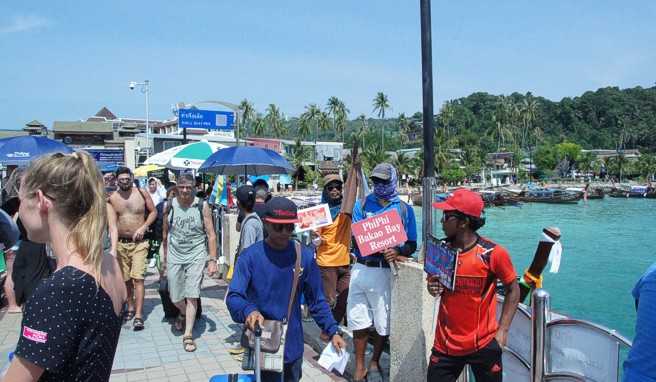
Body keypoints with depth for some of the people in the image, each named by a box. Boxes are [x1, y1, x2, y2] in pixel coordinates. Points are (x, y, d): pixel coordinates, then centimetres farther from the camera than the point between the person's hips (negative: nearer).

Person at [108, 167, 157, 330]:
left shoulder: (142, 194, -3)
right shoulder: (112, 198, 1)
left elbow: (153, 211, 4)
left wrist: (144, 227, -9)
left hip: (139, 243, -3)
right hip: (121, 243, 3)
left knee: (138, 278, -11)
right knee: (125, 278, 12)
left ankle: (138, 315, -9)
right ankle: (130, 308, 31)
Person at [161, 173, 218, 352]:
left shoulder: (202, 206, -6)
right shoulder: (170, 206, 1)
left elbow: (211, 235, -4)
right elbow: (165, 234, 12)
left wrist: (213, 260, -10)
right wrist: (165, 259, 16)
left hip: (196, 256, -2)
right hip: (175, 255, 3)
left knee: (192, 296, -7)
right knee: (175, 297, 8)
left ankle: (188, 335, 3)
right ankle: (184, 313, 42)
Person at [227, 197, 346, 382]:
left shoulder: (305, 256, -4)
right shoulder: (250, 256, -12)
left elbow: (316, 300, 2)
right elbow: (234, 296, -16)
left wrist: (333, 331, -6)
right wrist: (248, 310, -37)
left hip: (293, 346, 3)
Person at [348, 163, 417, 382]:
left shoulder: (404, 209, 6)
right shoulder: (362, 205, 6)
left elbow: (412, 245, 5)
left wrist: (397, 253, -18)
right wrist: (383, 252, -18)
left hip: (386, 271, -1)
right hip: (361, 269, 1)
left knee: (384, 322, 6)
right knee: (358, 319, 4)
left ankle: (375, 363, 29)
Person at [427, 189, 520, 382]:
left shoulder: (493, 253, -15)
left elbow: (513, 290, -2)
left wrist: (503, 330, -6)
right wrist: (432, 288, -10)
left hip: (484, 345, -3)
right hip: (445, 344, 3)